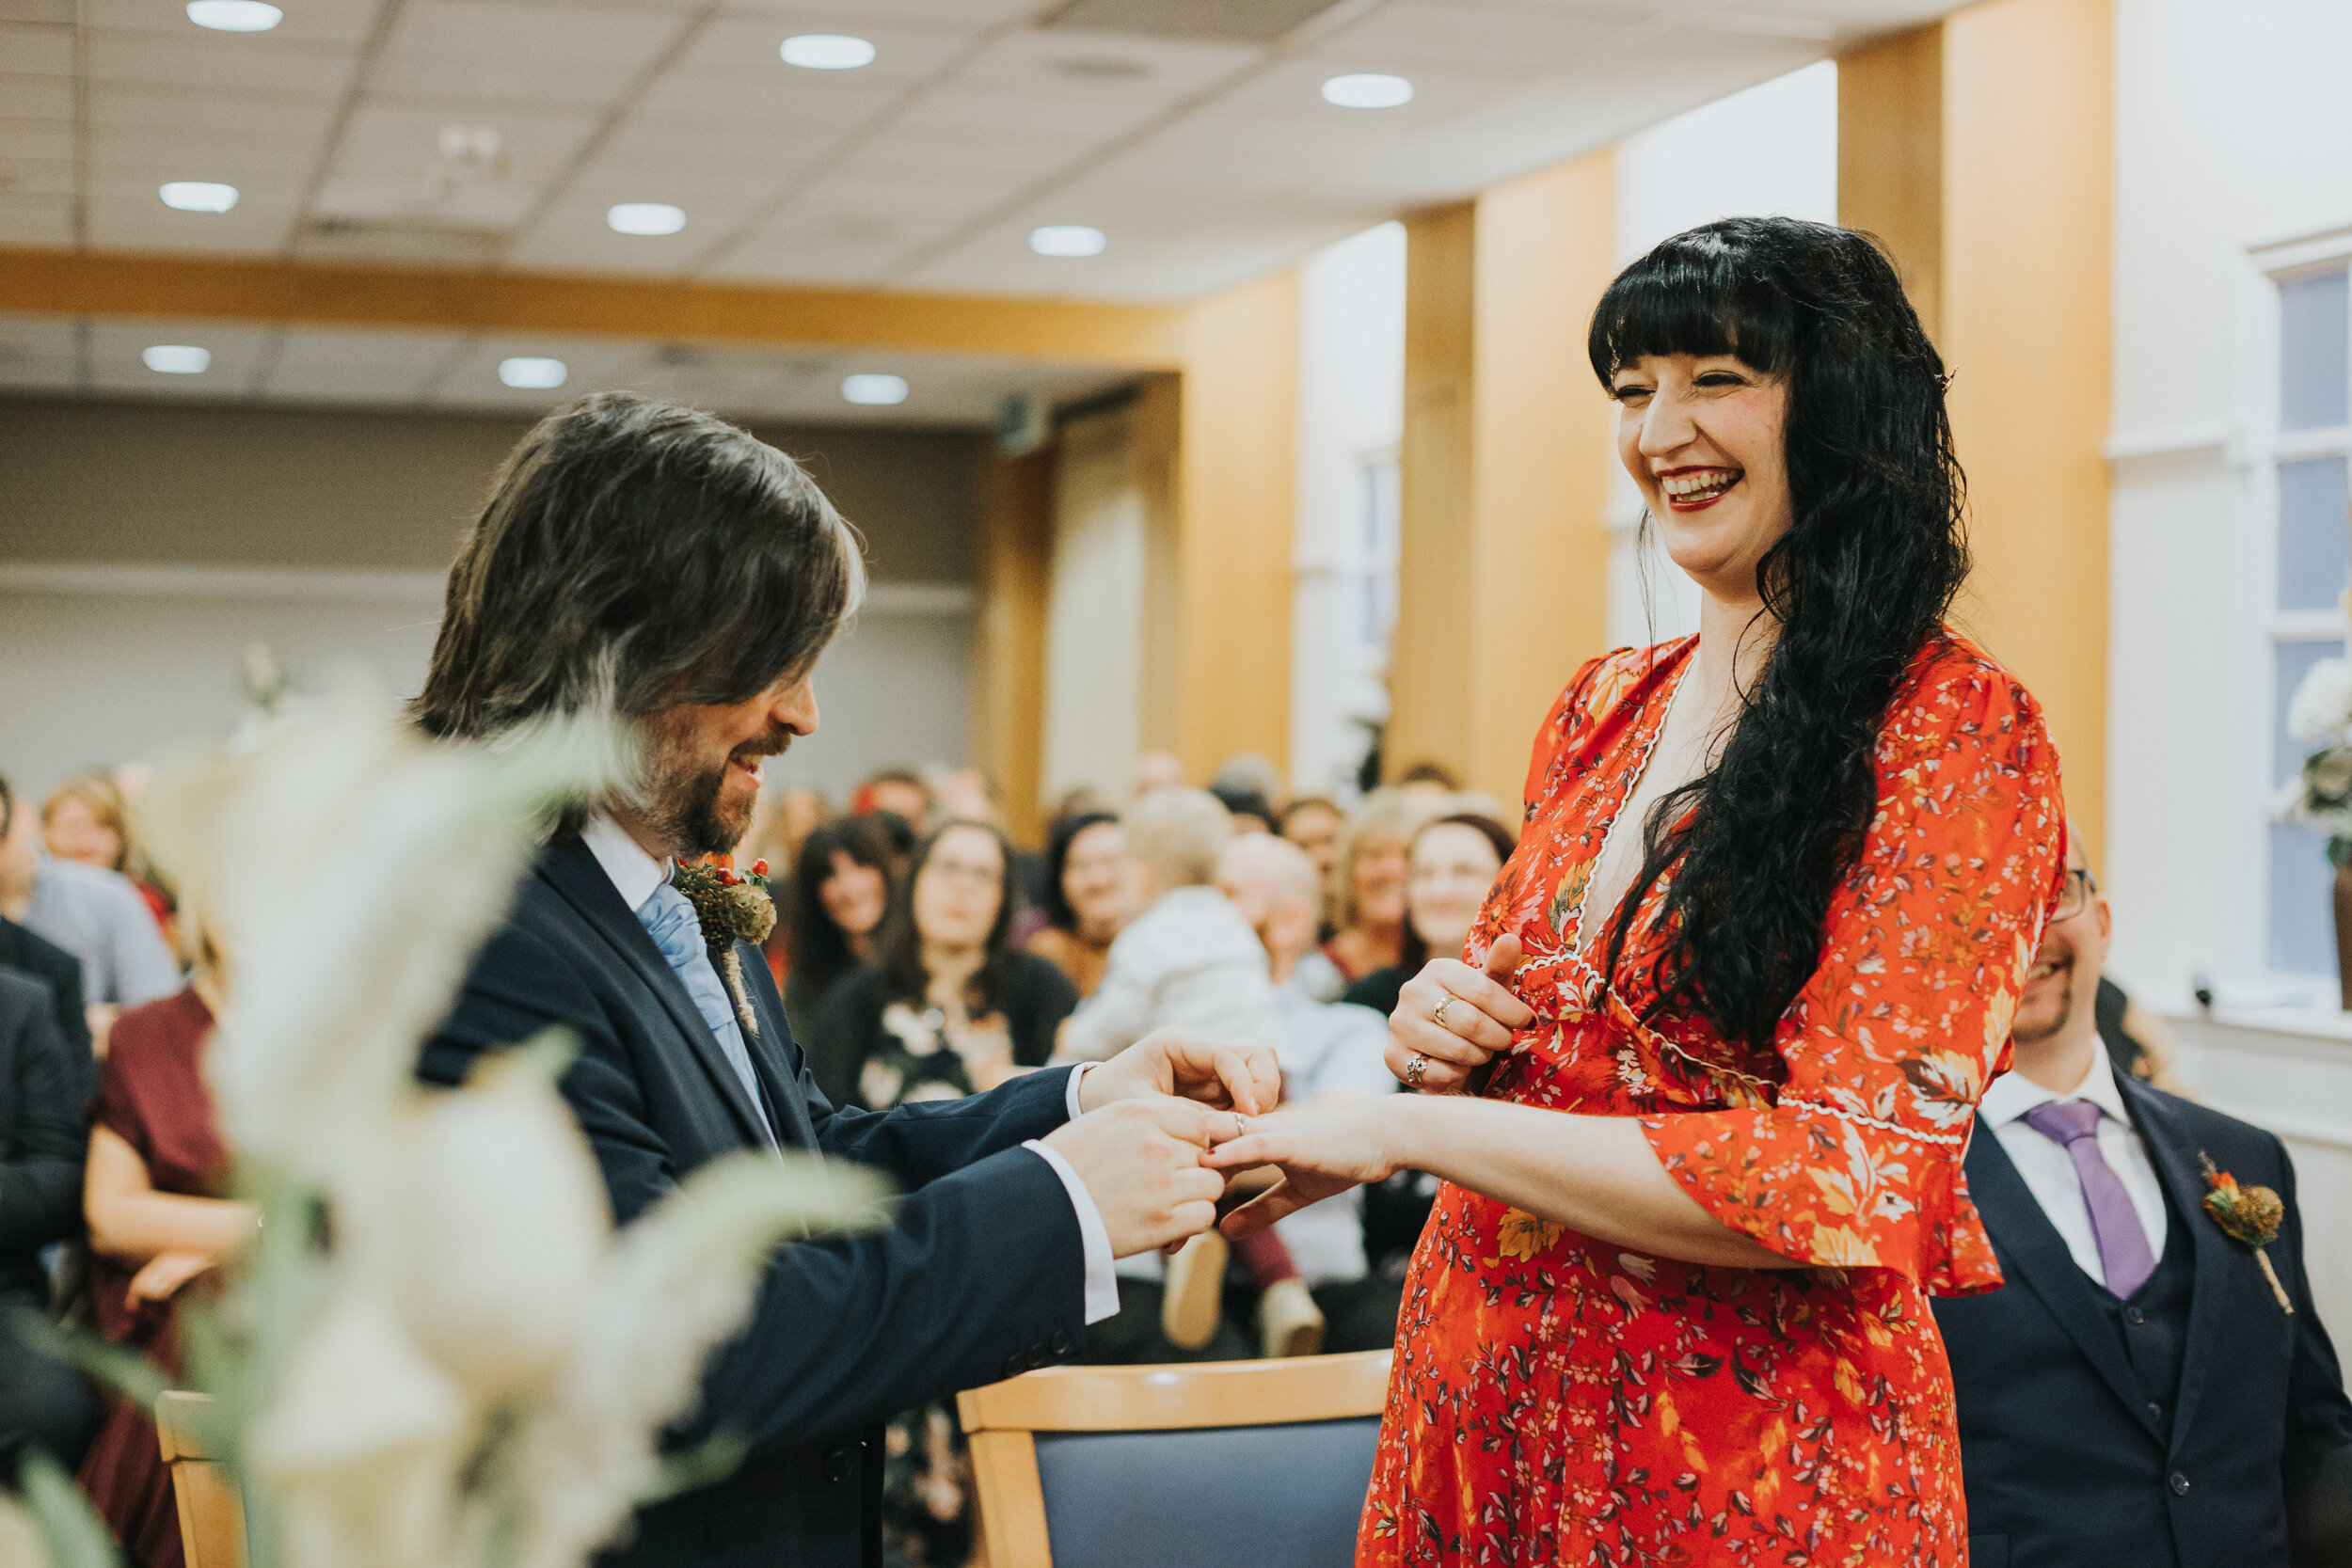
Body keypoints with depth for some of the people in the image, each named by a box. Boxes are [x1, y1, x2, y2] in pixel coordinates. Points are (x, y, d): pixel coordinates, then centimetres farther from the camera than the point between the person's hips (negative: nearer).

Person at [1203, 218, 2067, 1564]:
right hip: (1480, 1396, 6)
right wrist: (1441, 1029, -5)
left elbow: (1851, 1173, -21)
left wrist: (1408, 1128, -21)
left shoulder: (1960, 731, -13)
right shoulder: (1603, 709, 7)